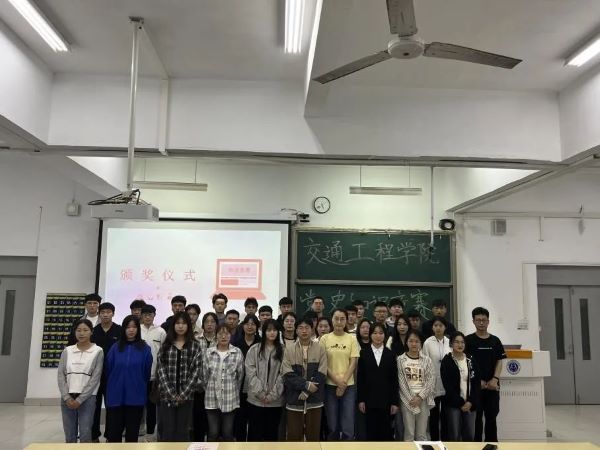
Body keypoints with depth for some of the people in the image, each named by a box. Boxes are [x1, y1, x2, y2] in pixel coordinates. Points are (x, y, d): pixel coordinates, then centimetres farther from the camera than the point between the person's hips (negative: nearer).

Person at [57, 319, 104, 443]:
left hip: (87, 398, -3)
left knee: (85, 436, -3)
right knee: (69, 436, 8)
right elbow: (61, 375, 3)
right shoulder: (67, 351, 7)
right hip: (67, 398, 3)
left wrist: (80, 399, -10)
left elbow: (95, 378, -6)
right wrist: (67, 397, -8)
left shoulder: (98, 351, -2)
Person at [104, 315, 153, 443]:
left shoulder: (145, 349, -4)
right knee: (114, 431, 5)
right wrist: (112, 387, 14)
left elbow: (147, 372, 4)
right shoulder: (115, 348, 0)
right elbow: (108, 371, 7)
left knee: (132, 432, 9)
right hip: (116, 396, 1)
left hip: (136, 396, -1)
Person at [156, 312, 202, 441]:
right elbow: (161, 369, -2)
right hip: (167, 395, 0)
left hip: (186, 395, 0)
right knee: (167, 431, 2)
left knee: (182, 431, 5)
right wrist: (171, 393, -11)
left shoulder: (194, 345, 3)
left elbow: (196, 370, -3)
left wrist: (183, 393, -11)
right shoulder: (166, 345, 5)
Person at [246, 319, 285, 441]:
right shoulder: (254, 349, 2)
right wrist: (260, 393, -11)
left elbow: (283, 374, -2)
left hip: (275, 400, 0)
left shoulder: (283, 350, 2)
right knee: (255, 431, 6)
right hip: (256, 399, 0)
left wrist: (273, 395, -9)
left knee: (271, 432, 9)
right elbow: (250, 373, -4)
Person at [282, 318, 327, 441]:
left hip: (314, 400, 0)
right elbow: (288, 375, -7)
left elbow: (321, 375, -5)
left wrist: (307, 391, -12)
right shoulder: (289, 350, 1)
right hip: (294, 399, 0)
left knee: (313, 435, 9)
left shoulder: (320, 349, 0)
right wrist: (306, 384, -17)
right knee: (294, 435, 7)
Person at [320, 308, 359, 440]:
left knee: (348, 427, 0)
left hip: (349, 386, 0)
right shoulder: (325, 338, 0)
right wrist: (337, 381, -10)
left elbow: (353, 363, -2)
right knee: (332, 426, 8)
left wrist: (344, 382, -11)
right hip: (330, 386, 0)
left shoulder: (352, 339, 2)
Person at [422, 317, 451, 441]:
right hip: (433, 385, -2)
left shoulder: (450, 342, 2)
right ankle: (434, 440, 19)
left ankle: (445, 441, 21)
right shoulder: (428, 342, -5)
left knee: (445, 415, 9)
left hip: (448, 385, 2)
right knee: (434, 415, 8)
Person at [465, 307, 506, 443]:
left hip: (492, 385, 3)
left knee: (491, 417, 10)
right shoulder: (468, 340, -2)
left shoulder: (495, 340, 7)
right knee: (476, 418, 3)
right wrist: (478, 381, -11)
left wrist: (495, 379, -9)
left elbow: (499, 362, 6)